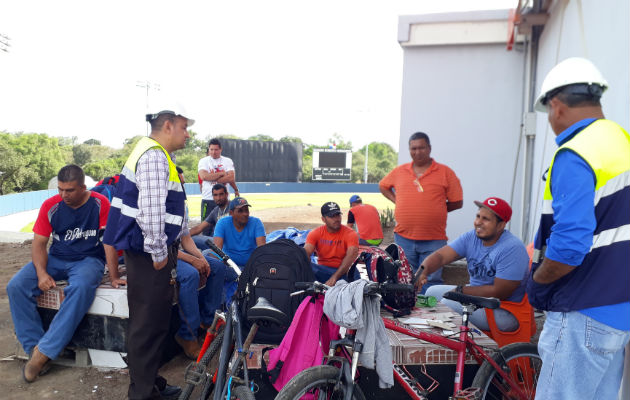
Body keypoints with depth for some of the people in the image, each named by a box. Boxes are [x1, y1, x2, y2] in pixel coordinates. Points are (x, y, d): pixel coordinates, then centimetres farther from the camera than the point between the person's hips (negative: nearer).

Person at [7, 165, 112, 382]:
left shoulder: (100, 203, -10)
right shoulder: (51, 206, 0)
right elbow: (38, 243, 3)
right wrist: (42, 273, -14)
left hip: (89, 259, -4)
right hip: (56, 258, 4)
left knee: (81, 287, -35)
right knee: (16, 286, -17)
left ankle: (44, 352, -27)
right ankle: (33, 346, -12)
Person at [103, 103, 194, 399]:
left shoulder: (161, 156, 18)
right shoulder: (154, 156, -17)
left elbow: (172, 205, 24)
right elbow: (150, 208, -25)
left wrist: (184, 236, 22)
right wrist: (159, 252, -20)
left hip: (152, 251, 11)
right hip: (149, 252, -11)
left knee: (155, 320, 18)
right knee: (148, 323, -1)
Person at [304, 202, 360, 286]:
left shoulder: (350, 234, -7)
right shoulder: (315, 233, 1)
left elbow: (350, 257, -20)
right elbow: (306, 254, -11)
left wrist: (334, 277, -33)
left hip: (343, 271, -2)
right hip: (322, 270, 2)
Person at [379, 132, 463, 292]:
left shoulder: (445, 172, 1)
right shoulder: (399, 171, 9)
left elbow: (457, 202, 3)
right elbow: (383, 186, 24)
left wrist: (434, 209, -1)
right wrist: (397, 201, 10)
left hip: (433, 240, -2)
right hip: (403, 238, 3)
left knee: (431, 282, 2)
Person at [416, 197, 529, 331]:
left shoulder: (512, 248, -22)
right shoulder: (471, 237, -1)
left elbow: (499, 292, -23)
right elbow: (440, 256, -10)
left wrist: (461, 290, -17)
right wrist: (423, 271, -31)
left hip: (505, 312, -8)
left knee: (449, 303, -24)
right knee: (432, 291, 5)